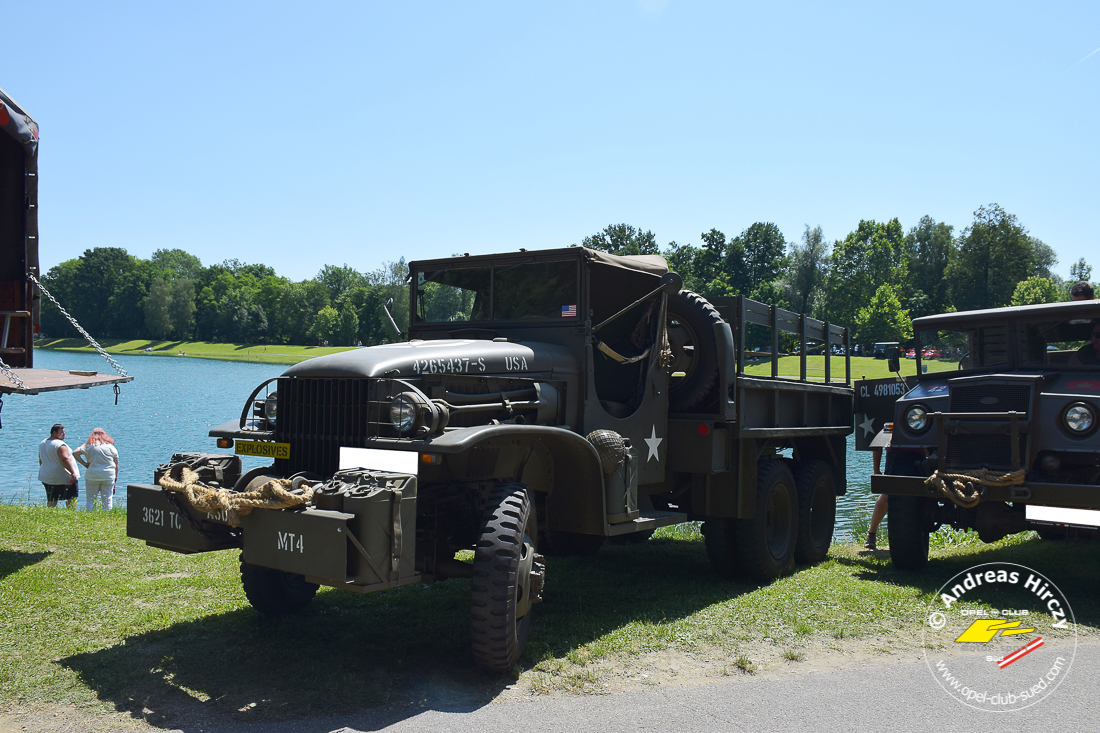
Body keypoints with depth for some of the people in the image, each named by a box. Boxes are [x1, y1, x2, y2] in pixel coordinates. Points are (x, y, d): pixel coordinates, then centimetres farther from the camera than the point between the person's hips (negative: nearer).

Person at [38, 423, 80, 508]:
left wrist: (44, 473, 30)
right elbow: (65, 459, -26)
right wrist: (73, 473, -24)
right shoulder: (59, 444, -18)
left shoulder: (42, 444, 11)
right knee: (71, 497, 3)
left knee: (51, 500, 12)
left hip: (47, 478, 8)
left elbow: (41, 460, 20)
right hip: (64, 478, -8)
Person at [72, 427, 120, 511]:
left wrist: (84, 463, -2)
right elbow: (116, 463, 5)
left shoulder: (88, 445, 3)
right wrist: (116, 476, 13)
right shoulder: (111, 446, 6)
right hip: (108, 476, 1)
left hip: (92, 476, -1)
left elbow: (75, 453, -8)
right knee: (107, 500, 5)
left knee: (91, 500, 6)